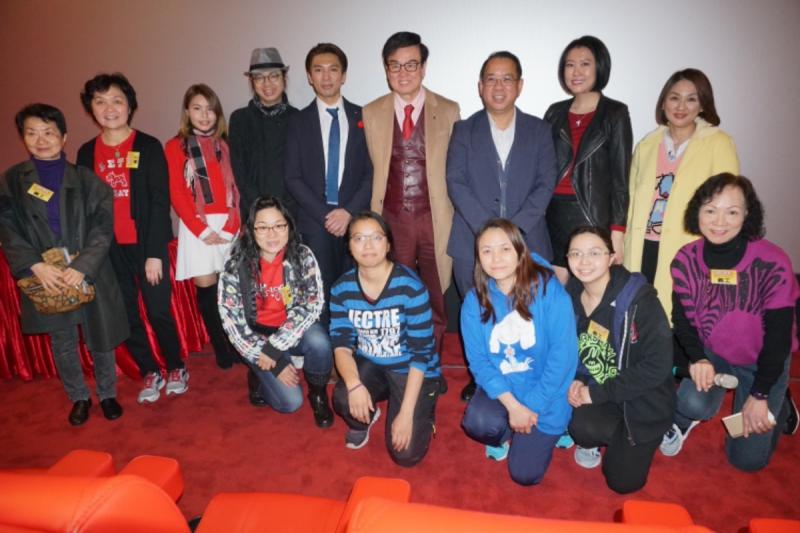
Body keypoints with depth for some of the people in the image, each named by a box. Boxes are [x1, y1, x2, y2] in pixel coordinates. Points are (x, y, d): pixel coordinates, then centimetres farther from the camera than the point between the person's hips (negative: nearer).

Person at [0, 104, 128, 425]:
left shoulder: (86, 179, 1)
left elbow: (103, 227, -6)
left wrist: (82, 267, -17)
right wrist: (36, 266, -16)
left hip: (90, 274, -1)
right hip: (46, 279, 1)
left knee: (101, 338, 9)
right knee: (62, 344, 13)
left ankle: (107, 394, 30)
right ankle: (79, 397, 33)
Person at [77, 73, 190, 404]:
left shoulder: (148, 147, -3)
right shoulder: (87, 153, 7)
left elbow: (160, 202, -8)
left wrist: (154, 253, -12)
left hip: (146, 245, -3)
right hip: (109, 250, 4)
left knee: (159, 312, 1)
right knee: (126, 315, 9)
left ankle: (176, 368, 23)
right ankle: (150, 373, 26)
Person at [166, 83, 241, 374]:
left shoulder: (225, 144, 12)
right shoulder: (175, 146, 5)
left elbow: (237, 189, 5)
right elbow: (177, 195, -2)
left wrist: (231, 227, -8)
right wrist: (202, 230, -10)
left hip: (229, 225, 2)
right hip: (197, 227, -1)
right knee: (206, 289, 0)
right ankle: (222, 350, 14)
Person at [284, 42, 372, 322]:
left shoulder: (362, 118, 9)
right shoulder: (298, 121, 9)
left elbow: (372, 171, 4)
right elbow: (293, 178, 3)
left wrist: (350, 211, -9)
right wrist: (325, 215, -7)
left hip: (355, 220, 0)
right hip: (315, 223, 0)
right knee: (322, 295, 0)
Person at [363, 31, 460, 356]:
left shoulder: (449, 111, 2)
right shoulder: (371, 113, 6)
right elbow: (370, 171, 5)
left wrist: (457, 217, 1)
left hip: (435, 218, 0)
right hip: (392, 219, 1)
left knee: (435, 302, 11)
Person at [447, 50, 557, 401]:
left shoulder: (539, 130, 10)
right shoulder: (464, 130, 8)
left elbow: (545, 185, 2)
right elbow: (456, 183, -2)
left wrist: (515, 229, -12)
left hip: (526, 242, 0)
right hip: (474, 242, 0)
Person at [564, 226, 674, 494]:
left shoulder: (638, 298, -23)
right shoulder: (571, 295, -7)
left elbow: (657, 366, -24)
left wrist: (597, 393, -22)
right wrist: (575, 381, -14)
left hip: (642, 399, -2)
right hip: (592, 391, 3)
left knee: (623, 481, -4)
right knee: (583, 427, -30)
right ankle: (590, 440, 9)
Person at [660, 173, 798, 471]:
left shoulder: (772, 263, -25)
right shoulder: (685, 260, -16)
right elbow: (682, 318, -6)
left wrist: (760, 396, -15)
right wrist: (697, 359, -24)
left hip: (764, 362, -1)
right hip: (711, 353, 2)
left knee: (747, 458, 2)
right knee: (693, 404, -29)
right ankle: (683, 421, 10)